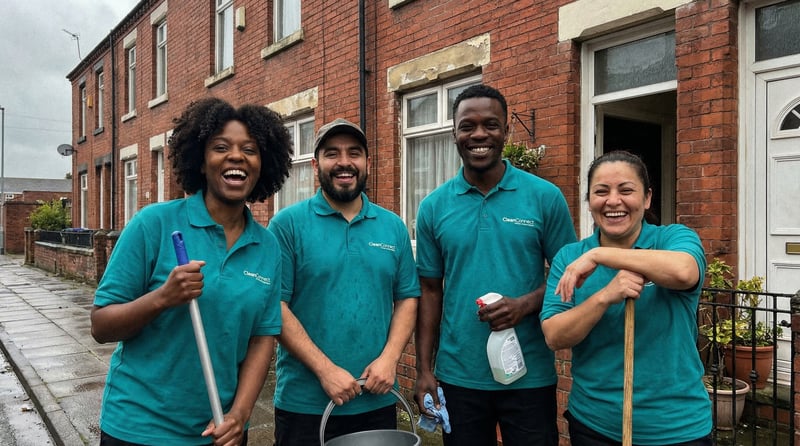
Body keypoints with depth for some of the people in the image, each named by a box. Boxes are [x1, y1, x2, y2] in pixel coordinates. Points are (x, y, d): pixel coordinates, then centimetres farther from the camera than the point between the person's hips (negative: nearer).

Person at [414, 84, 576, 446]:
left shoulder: (546, 197, -5)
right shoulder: (433, 207, 0)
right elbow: (430, 291, 3)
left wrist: (526, 304, -19)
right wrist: (424, 371, 0)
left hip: (530, 376, -1)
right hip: (458, 377, 2)